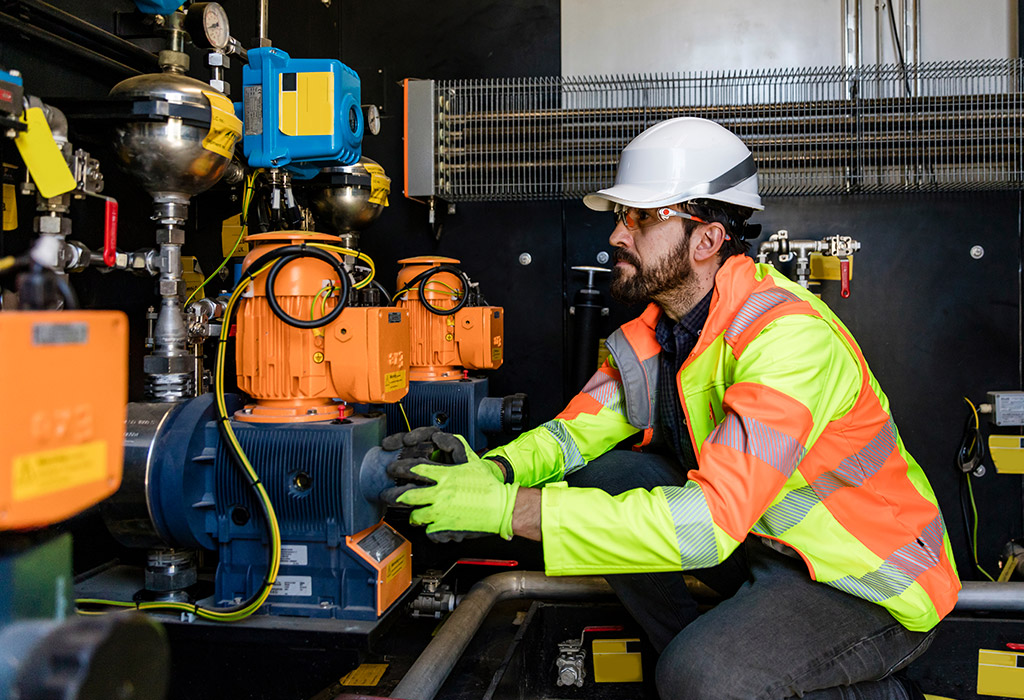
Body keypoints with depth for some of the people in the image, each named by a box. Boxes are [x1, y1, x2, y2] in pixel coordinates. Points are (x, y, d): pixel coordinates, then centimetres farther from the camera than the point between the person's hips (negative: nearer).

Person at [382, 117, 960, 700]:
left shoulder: (788, 337, -30)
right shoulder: (662, 322, -3)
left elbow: (709, 521, -39)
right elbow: (583, 427, -1)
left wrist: (508, 509, -39)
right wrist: (493, 471, -23)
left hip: (874, 584, -7)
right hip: (768, 543, 8)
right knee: (607, 480, -6)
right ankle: (712, 653, 10)